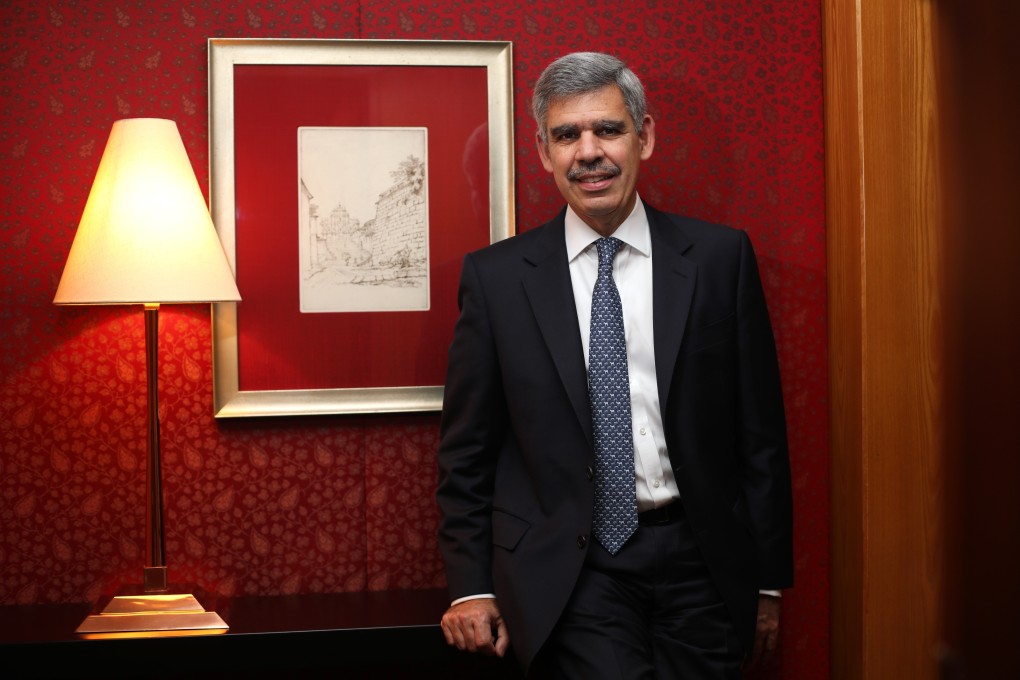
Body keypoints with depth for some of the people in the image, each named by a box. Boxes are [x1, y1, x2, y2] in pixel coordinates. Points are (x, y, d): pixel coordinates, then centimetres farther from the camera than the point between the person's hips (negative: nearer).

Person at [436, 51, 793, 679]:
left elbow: (760, 431, 4)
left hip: (699, 560, 2)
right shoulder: (496, 276, 0)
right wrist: (471, 586, 3)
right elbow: (467, 449, 6)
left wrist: (768, 580, 6)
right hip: (570, 567, -1)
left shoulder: (721, 258, 1)